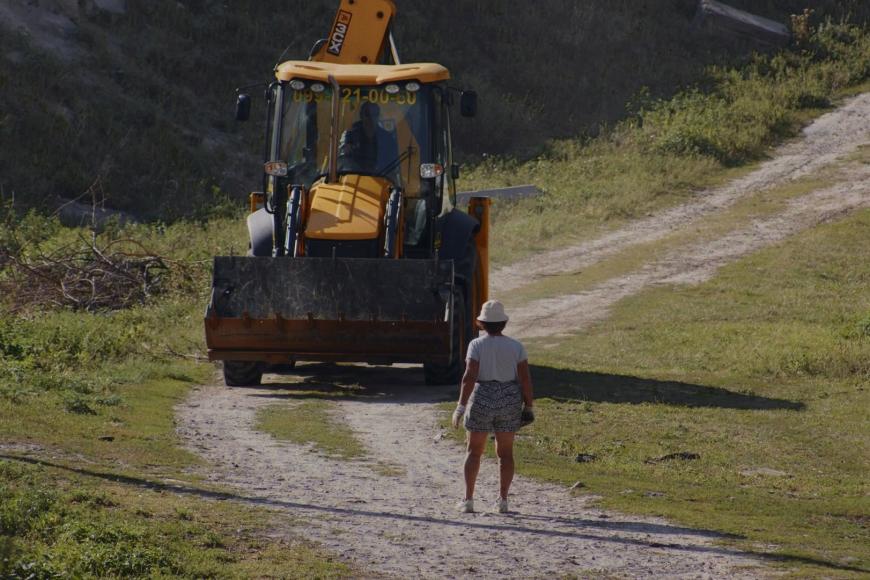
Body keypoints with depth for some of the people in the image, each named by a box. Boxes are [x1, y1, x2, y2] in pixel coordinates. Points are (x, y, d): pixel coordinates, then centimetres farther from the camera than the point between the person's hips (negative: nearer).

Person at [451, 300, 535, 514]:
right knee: (505, 452, 11)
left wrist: (461, 406, -16)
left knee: (474, 451, 10)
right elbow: (525, 379, -4)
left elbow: (469, 376, -16)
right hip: (510, 401, 2)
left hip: (481, 400, -2)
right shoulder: (516, 346, -2)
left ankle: (468, 500, 5)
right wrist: (529, 407, 4)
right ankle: (502, 501, 5)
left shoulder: (477, 345, -8)